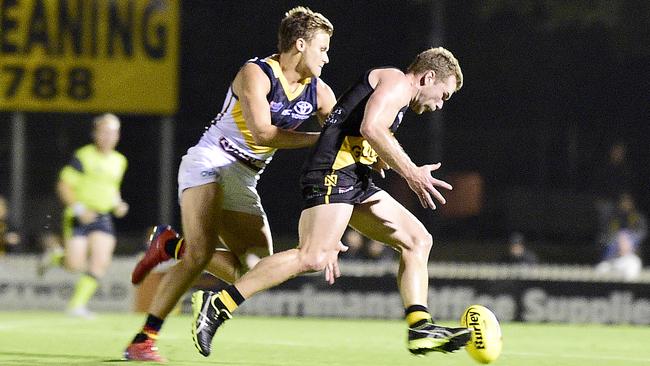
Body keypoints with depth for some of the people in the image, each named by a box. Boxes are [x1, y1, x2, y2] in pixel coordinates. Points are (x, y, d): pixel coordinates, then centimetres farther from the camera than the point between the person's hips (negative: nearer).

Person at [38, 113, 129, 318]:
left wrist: (118, 205, 8)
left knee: (101, 261, -13)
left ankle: (78, 304, -6)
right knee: (75, 264, -12)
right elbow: (64, 186, -8)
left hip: (103, 218, 5)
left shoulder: (119, 161, 11)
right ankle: (55, 257, 23)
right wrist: (78, 209, -18)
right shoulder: (83, 157, -9)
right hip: (80, 216, -5)